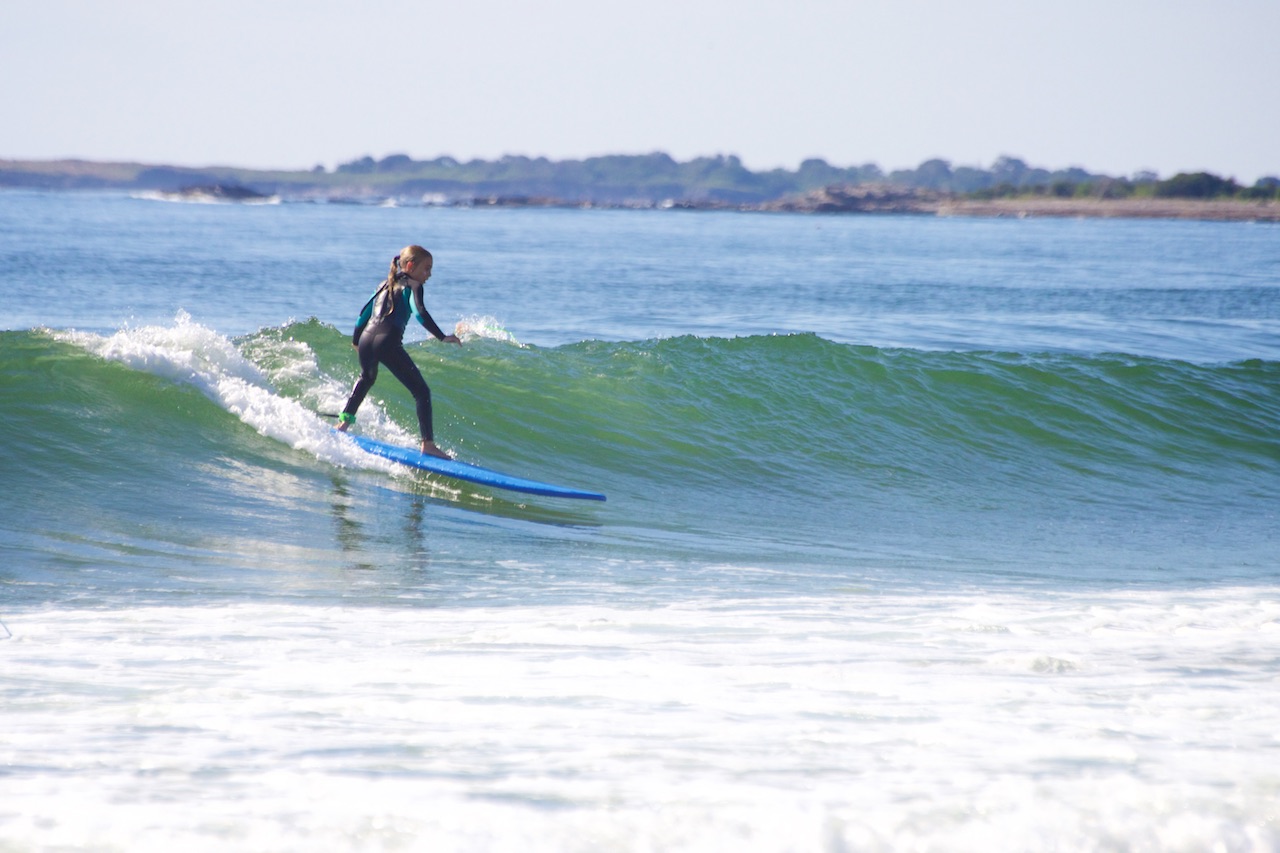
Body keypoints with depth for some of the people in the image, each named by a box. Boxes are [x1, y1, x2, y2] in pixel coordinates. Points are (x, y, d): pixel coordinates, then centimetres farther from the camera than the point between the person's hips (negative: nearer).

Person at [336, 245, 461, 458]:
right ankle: (428, 444, -14)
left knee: (367, 378, 40)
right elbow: (419, 312, -13)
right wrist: (442, 337, -18)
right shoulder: (412, 286, 6)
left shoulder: (386, 285, 26)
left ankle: (344, 421, 40)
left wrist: (356, 340, 45)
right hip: (388, 343, -7)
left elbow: (365, 312, 32)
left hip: (366, 339, 7)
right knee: (421, 392, -3)